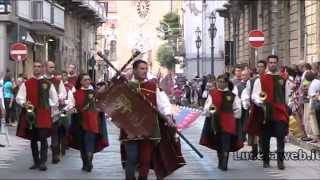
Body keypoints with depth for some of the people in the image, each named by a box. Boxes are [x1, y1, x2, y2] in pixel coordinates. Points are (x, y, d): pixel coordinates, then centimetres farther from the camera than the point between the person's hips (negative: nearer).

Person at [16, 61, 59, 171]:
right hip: (31, 115, 2)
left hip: (44, 115, -2)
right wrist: (24, 103, -15)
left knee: (43, 139, -7)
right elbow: (19, 98, 3)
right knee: (33, 139, 9)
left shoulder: (48, 84, 5)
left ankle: (43, 162, -5)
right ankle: (36, 162, 19)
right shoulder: (26, 84, 6)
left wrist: (46, 106, 0)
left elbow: (55, 100, 10)